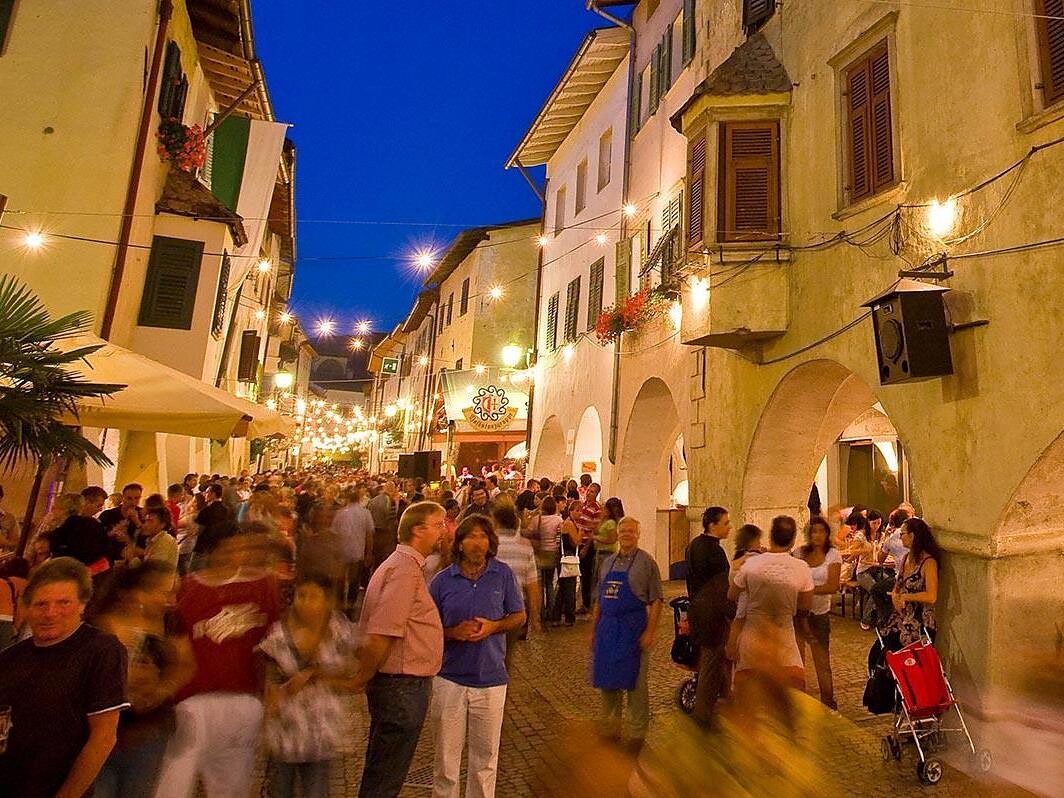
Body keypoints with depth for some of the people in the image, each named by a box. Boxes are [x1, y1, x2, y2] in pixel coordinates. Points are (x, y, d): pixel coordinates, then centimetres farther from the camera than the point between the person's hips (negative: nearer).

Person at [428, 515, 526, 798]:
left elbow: (519, 616, 5)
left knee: (485, 755, 16)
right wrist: (454, 632, -18)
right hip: (449, 679, 0)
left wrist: (493, 626, -14)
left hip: (491, 679, 1)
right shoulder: (442, 581, -5)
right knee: (445, 756, 13)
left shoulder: (503, 574, -4)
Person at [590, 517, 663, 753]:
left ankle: (637, 734, 17)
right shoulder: (608, 562, 12)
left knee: (634, 683, 2)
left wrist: (650, 632, -15)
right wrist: (593, 630, 13)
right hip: (606, 628, 5)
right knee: (607, 681, 12)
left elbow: (656, 600, -7)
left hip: (633, 627, -5)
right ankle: (610, 730, 28)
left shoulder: (646, 562, -3)